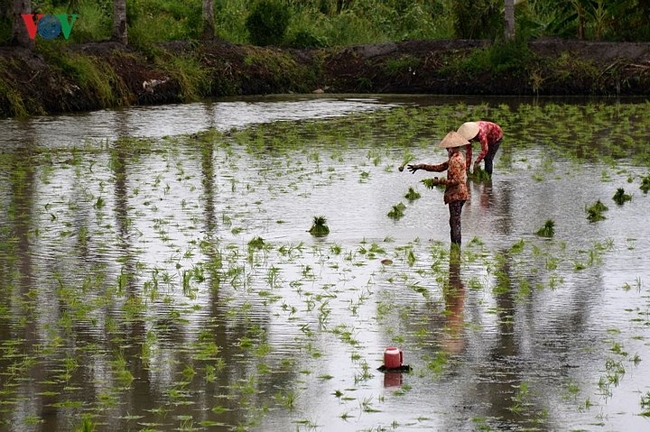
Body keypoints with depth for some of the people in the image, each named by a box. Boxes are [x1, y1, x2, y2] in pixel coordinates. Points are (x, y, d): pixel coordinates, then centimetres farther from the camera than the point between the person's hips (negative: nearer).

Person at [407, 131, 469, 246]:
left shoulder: (455, 160, -19)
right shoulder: (458, 157, 13)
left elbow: (456, 181, -23)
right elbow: (440, 167, 18)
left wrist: (440, 181, -14)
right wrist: (420, 166, 16)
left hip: (456, 195, -10)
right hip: (459, 194, 10)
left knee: (455, 223, -6)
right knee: (454, 222, 16)